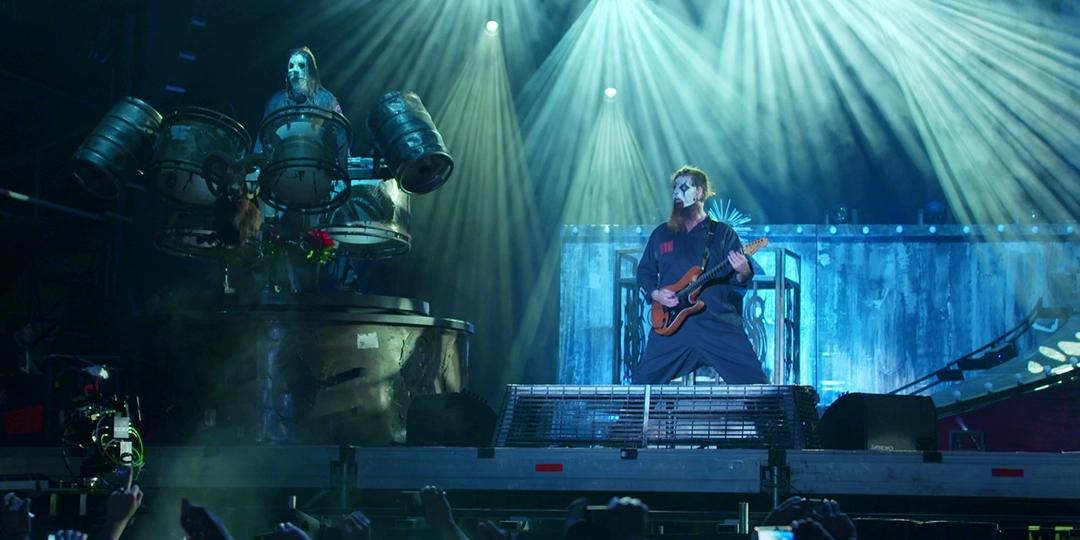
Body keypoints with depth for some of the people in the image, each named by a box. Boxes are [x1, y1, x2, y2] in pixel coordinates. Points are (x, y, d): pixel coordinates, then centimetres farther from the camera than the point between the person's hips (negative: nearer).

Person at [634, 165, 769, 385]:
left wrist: (743, 272, -22)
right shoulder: (661, 234, 16)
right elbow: (644, 271, 20)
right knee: (644, 381, -1)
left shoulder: (722, 233, 8)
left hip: (718, 324, -2)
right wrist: (655, 293, 0)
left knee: (753, 380, -12)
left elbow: (738, 279, 2)